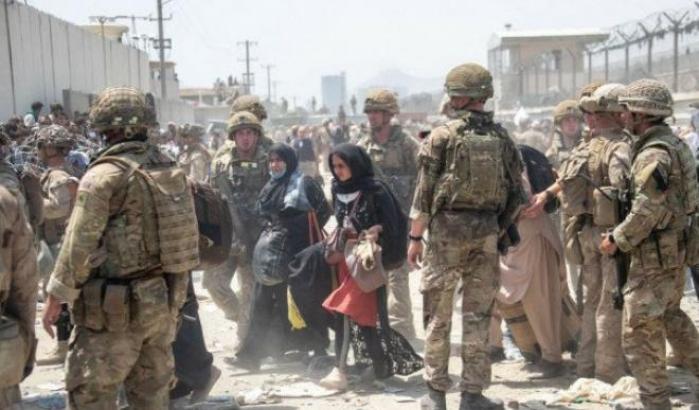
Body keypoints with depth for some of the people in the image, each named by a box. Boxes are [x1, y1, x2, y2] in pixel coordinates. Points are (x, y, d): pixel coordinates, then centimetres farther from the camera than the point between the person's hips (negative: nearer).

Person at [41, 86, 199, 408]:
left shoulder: (104, 176, -15)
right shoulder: (171, 170, 7)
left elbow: (79, 244, -14)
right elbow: (187, 233, 13)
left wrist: (56, 296, -3)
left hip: (115, 308, -7)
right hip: (164, 299, 7)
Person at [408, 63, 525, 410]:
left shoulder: (442, 136, -7)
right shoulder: (502, 138, 5)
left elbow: (425, 191, -7)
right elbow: (516, 193, 7)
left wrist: (415, 236, -1)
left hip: (447, 228, -3)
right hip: (487, 232, 3)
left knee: (438, 315, 8)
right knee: (477, 315, 9)